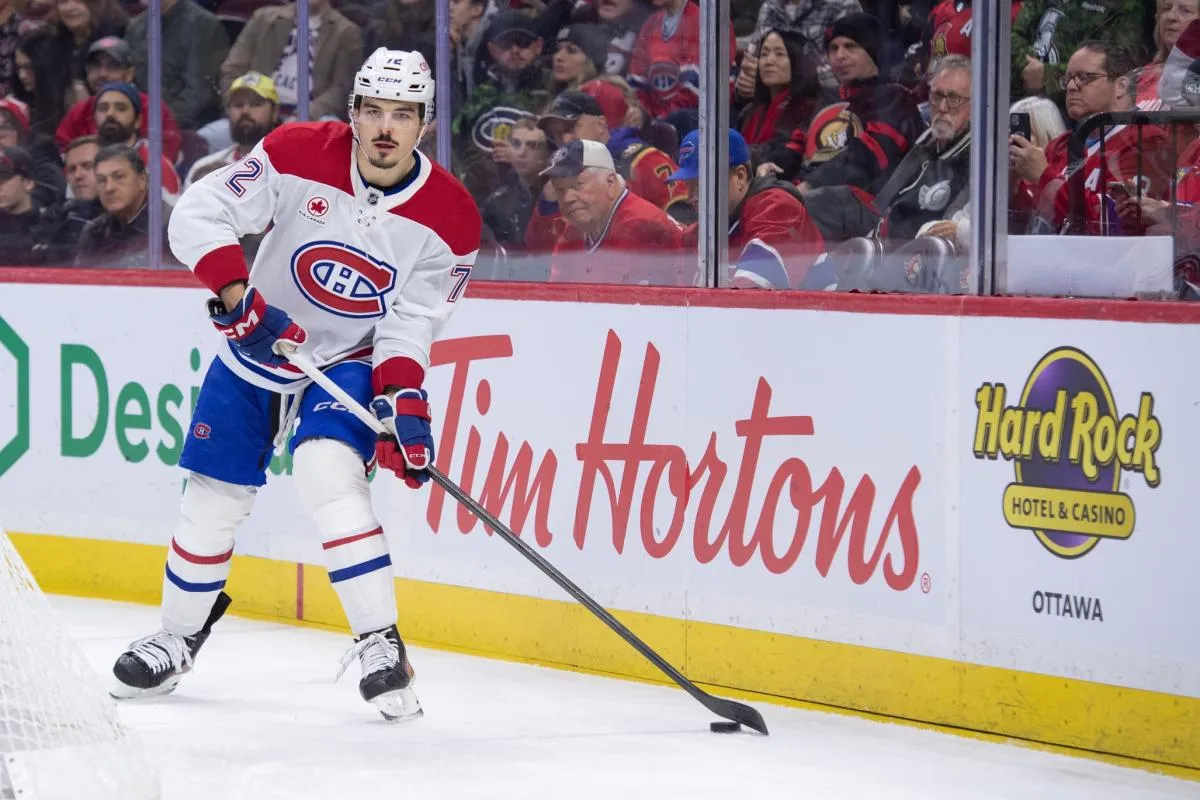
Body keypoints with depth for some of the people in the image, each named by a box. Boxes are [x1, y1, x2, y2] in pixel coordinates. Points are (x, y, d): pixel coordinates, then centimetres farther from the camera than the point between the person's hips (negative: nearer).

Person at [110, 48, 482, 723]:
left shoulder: (450, 217, -17)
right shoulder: (298, 154, -20)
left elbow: (411, 324, -14)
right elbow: (198, 215, -19)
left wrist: (404, 401, -29)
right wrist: (239, 299, -30)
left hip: (351, 361, -2)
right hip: (258, 347, 2)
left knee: (329, 471, -28)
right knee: (213, 499, 7)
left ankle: (381, 645, -25)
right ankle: (180, 637, 32)